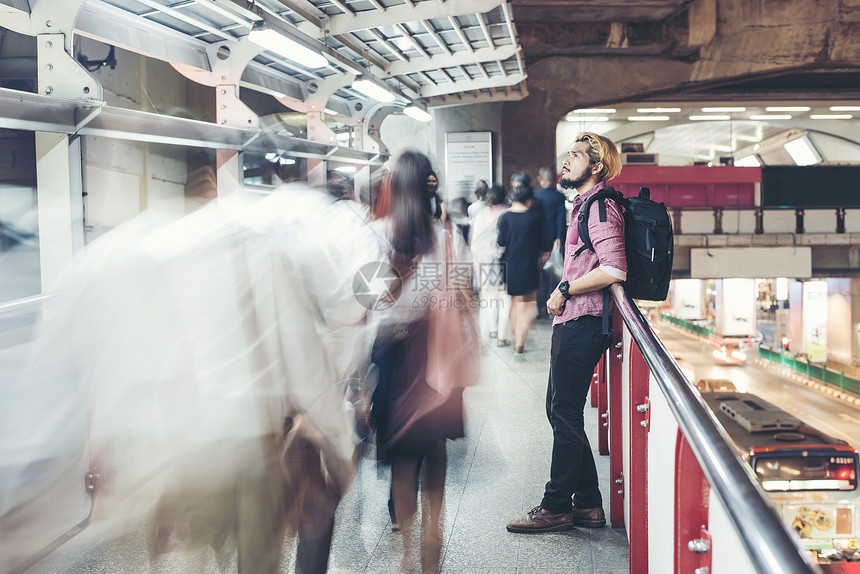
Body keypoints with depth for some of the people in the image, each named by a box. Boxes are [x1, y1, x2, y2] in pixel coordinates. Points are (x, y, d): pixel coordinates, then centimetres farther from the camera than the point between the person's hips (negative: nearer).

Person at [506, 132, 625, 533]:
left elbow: (613, 269, -25)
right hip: (571, 323, 11)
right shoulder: (587, 205, 19)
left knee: (566, 416, -2)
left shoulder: (600, 208, -13)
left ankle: (557, 507, 8)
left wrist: (564, 289, -15)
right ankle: (588, 505, 21)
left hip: (581, 325, -11)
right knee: (561, 411, 14)